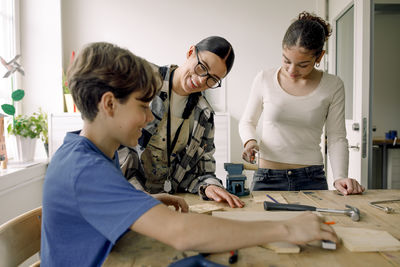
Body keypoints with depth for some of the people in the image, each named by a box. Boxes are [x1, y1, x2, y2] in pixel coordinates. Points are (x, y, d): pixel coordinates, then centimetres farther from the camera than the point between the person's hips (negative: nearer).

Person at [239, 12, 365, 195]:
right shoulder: (265, 79, -3)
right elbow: (247, 122, 10)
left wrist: (340, 177, -11)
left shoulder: (333, 87, -1)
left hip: (312, 179, 1)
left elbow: (336, 138, 2)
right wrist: (250, 141, -11)